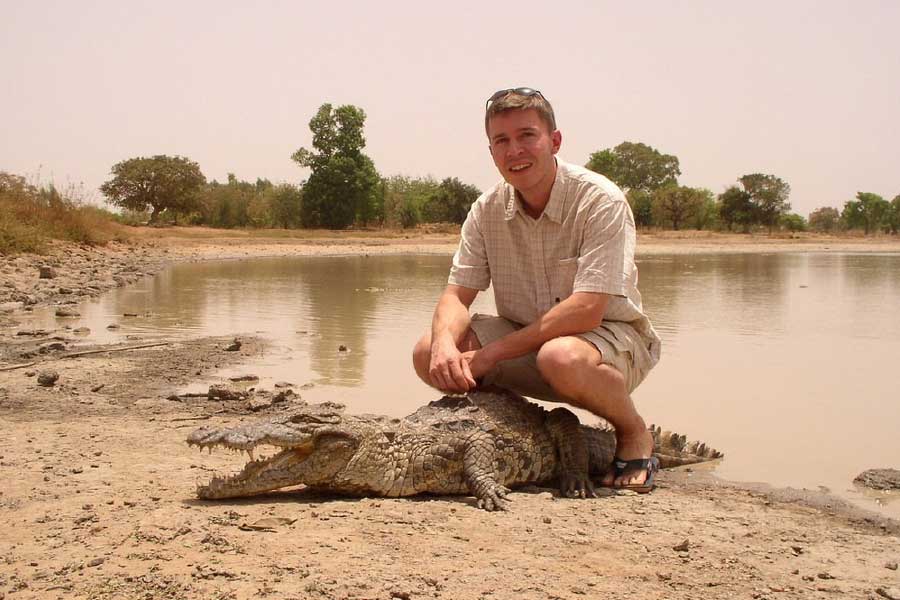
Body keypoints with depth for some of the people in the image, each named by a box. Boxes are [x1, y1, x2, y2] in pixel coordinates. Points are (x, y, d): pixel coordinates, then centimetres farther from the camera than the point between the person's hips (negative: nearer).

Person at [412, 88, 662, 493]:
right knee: (429, 354, -15)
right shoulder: (488, 209, -2)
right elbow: (456, 295, -3)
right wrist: (445, 342, -28)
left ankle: (635, 435, -8)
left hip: (612, 334, -5)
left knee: (561, 358, -40)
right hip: (527, 338, 5)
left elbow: (586, 310, -28)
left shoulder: (600, 201, -20)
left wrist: (491, 353, -28)